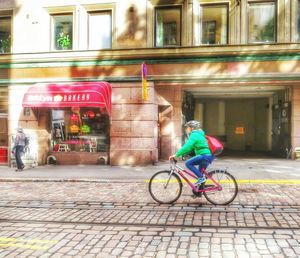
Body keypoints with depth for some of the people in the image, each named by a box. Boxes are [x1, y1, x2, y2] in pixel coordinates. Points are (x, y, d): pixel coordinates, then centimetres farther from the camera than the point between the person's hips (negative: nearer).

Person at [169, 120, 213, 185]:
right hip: (207, 156, 10)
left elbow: (187, 147, -21)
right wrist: (181, 154, 17)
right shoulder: (197, 134, 22)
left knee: (188, 163, -16)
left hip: (205, 155, -10)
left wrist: (176, 155, -20)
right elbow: (190, 147, 24)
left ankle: (201, 178, -14)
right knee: (200, 173, 15)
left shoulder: (194, 135, -10)